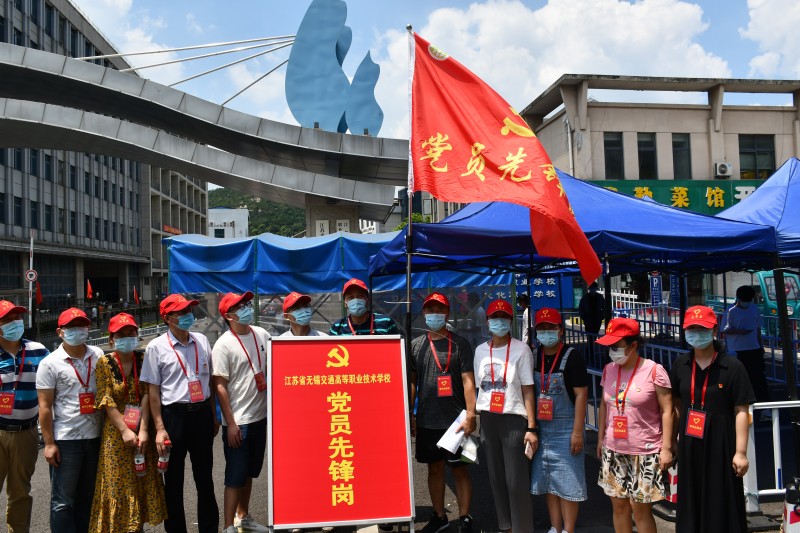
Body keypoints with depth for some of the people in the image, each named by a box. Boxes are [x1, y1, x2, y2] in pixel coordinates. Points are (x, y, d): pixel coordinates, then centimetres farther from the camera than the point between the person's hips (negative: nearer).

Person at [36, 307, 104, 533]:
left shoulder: (98, 356, 4)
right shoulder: (50, 363, -6)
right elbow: (45, 407, -6)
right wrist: (49, 443, -8)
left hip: (95, 437, 4)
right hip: (65, 440, -4)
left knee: (88, 496, 15)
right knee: (63, 501, 5)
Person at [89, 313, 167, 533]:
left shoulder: (143, 360, 1)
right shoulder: (104, 362, -4)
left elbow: (146, 396, -6)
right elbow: (106, 401, -11)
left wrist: (143, 430, -15)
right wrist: (125, 431, -18)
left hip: (141, 431, 3)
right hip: (116, 433, -2)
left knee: (142, 482, 9)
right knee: (117, 485, 2)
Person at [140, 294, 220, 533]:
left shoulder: (201, 341, 6)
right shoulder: (156, 347, -5)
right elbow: (153, 390, -5)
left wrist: (214, 416, 12)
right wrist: (159, 428, -9)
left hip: (202, 412, 3)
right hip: (174, 415, -3)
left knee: (204, 476, 13)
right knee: (173, 480, 9)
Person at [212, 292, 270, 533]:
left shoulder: (262, 334, 4)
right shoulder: (224, 345, -14)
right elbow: (219, 386, -13)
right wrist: (230, 423, -15)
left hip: (261, 416, 6)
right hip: (238, 421, -6)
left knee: (249, 472, 19)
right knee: (235, 476, 1)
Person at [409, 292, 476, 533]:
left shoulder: (460, 344, -2)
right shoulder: (415, 345, 7)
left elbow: (468, 380, -7)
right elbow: (411, 382, 11)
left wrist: (470, 414, -14)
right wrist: (409, 414, 6)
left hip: (455, 420, -3)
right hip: (426, 422, 3)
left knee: (459, 469, 5)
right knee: (434, 468, 14)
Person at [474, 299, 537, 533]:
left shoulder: (521, 349, -4)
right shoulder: (481, 350, 9)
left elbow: (527, 391, -5)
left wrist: (531, 427, -9)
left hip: (514, 419, -4)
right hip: (488, 419, 4)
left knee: (516, 480, -3)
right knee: (496, 478, 10)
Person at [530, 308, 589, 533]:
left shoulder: (572, 356, -10)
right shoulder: (534, 356, 6)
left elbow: (581, 394, -12)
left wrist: (577, 432, -15)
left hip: (565, 428, -5)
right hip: (542, 428, 6)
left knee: (567, 483, 1)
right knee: (548, 482, 13)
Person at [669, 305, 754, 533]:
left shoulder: (732, 367, -9)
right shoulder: (680, 365, 3)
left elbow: (741, 411, -9)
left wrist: (740, 452, -11)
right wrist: (674, 438, 11)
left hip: (719, 445, -4)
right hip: (689, 445, 4)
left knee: (722, 504, 5)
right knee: (691, 502, 14)